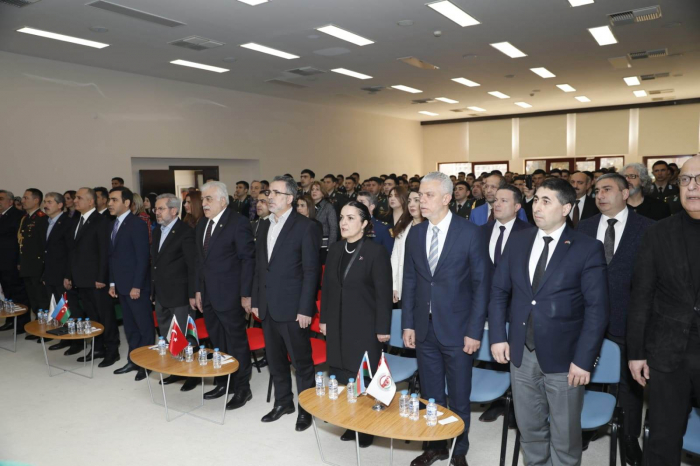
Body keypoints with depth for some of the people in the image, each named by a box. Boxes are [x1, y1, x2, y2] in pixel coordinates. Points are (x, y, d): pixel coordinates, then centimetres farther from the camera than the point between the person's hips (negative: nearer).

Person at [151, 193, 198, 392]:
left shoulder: (186, 232, -14)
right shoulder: (157, 231, 12)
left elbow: (193, 266, -15)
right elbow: (155, 262, 17)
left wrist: (192, 294, -17)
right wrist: (153, 290, 14)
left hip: (179, 296, -8)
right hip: (161, 296, 8)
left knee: (186, 338, 2)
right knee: (167, 338, 18)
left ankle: (193, 374, 16)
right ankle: (175, 370, 32)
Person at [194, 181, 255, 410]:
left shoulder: (238, 222, -12)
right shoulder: (201, 225, 12)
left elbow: (248, 259, -14)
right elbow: (200, 260, 17)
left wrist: (246, 294, -15)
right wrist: (198, 290, 13)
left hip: (229, 296, -7)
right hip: (208, 296, 7)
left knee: (236, 343, 4)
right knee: (217, 343, 16)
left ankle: (242, 389, 17)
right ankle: (223, 383, 31)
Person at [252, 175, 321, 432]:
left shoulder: (306, 227, -10)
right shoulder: (265, 226, 11)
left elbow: (311, 271, -12)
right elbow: (259, 266, 15)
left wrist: (305, 309, -16)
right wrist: (256, 300, 11)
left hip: (292, 308, -7)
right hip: (268, 307, 7)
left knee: (301, 361, 6)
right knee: (275, 359, 18)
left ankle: (306, 409, 23)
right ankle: (283, 402, 36)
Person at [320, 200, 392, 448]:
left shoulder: (376, 251, -9)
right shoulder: (335, 250, 8)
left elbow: (384, 293, -11)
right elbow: (327, 287, 12)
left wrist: (383, 328, -12)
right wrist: (324, 319, 10)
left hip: (364, 326, -5)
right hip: (337, 325, 5)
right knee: (343, 377, 10)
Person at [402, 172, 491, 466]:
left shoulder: (470, 233, -9)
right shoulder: (415, 234, 4)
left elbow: (481, 284, -8)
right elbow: (409, 281, 8)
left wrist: (474, 331, -10)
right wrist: (408, 324, 4)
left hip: (457, 330, -3)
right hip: (424, 329, 4)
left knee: (459, 397, 12)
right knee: (430, 395, 16)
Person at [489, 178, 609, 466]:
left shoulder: (588, 249, -9)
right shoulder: (518, 241, 4)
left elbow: (597, 309, -10)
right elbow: (499, 291, 6)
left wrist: (584, 359, -13)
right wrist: (497, 336, -1)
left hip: (563, 357, -3)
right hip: (521, 354, 4)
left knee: (564, 434, 14)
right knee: (529, 427, 19)